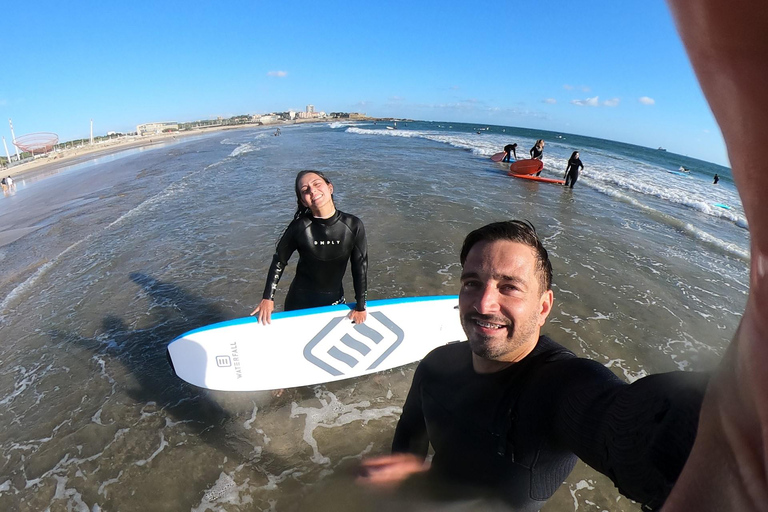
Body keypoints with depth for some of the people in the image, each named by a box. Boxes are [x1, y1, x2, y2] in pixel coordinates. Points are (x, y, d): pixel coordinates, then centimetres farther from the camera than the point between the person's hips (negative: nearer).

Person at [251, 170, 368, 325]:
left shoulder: (352, 225, -15)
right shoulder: (299, 227, -17)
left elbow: (360, 266, -7)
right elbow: (279, 261, -3)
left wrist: (360, 306, -2)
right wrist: (268, 298, -3)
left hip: (335, 301, 1)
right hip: (300, 302, -1)